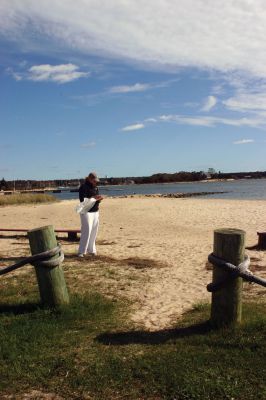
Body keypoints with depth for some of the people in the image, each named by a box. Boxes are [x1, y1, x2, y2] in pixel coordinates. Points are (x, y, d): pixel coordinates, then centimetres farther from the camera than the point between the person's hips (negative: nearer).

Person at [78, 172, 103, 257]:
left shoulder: (96, 187, 13)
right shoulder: (83, 187, -8)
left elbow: (97, 200, 14)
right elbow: (82, 200, -16)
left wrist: (99, 199, -9)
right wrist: (93, 198, -24)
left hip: (95, 211, 7)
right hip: (86, 211, -7)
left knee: (94, 231, 7)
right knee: (86, 231, -11)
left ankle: (91, 249, 18)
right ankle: (81, 251, -5)